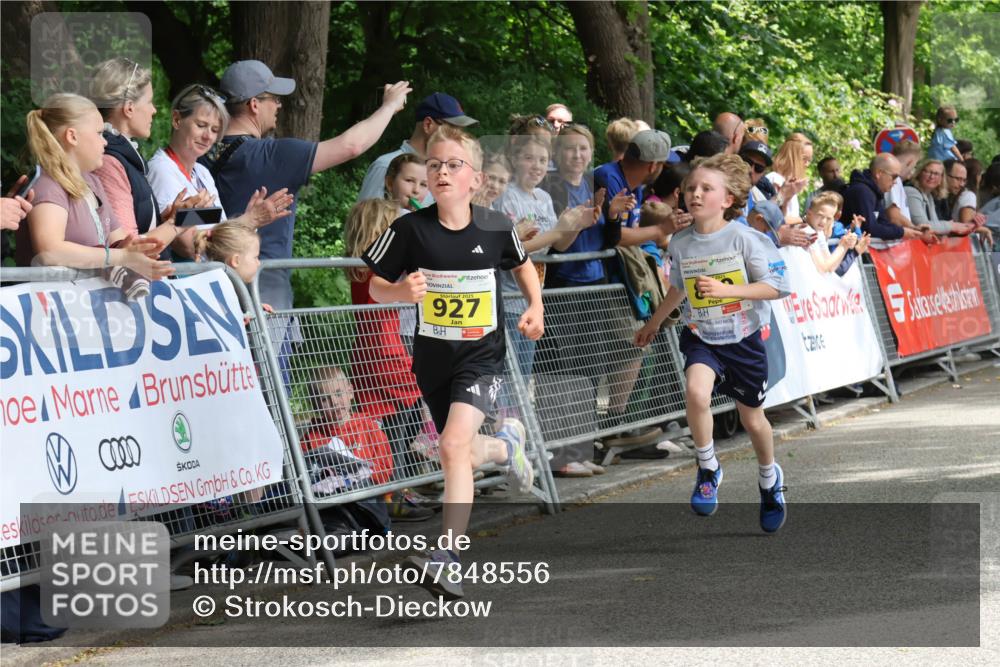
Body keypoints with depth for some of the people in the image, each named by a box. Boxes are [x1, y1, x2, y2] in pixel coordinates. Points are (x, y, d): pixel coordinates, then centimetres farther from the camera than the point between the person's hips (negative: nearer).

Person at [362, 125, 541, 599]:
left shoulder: (496, 228, -8)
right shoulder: (410, 229, -10)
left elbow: (522, 265, 14)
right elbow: (376, 287, -1)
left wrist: (535, 308, 1)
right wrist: (401, 291, -22)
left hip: (482, 354, -3)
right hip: (433, 358, 3)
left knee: (454, 444, -23)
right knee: (462, 455, 15)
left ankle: (449, 558, -24)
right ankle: (505, 446, 53)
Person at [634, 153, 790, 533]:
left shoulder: (745, 239, -15)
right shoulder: (680, 243, -3)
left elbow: (776, 287, -17)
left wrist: (725, 290, -27)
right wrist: (654, 322, 28)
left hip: (743, 338, -2)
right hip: (701, 338, 2)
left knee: (752, 418, 12)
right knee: (697, 391, -28)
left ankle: (769, 478, 42)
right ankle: (708, 469, -6)